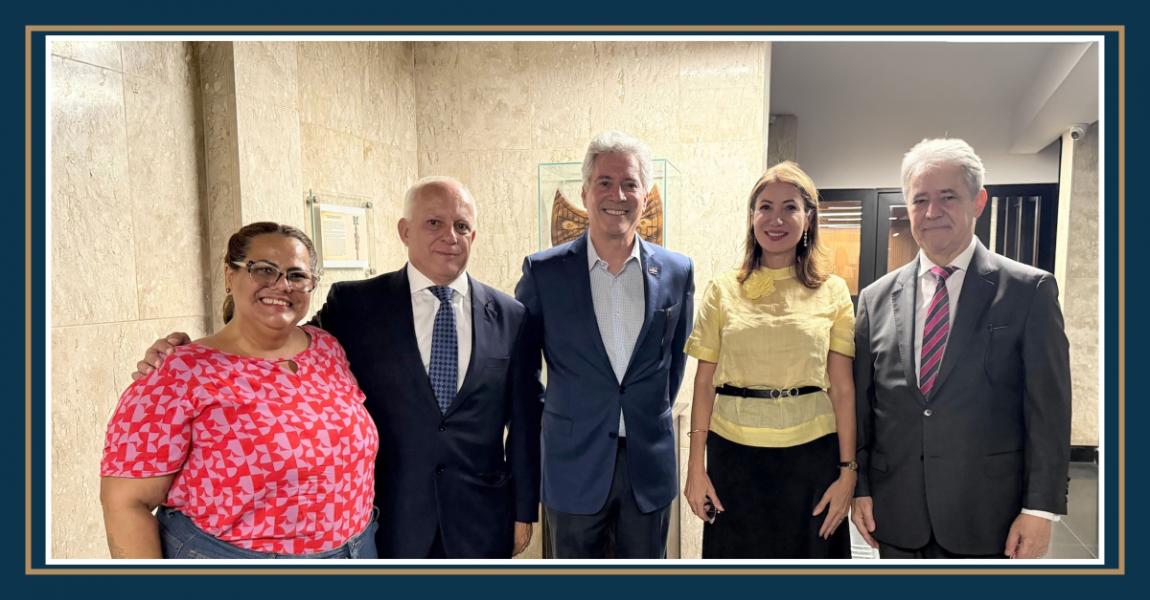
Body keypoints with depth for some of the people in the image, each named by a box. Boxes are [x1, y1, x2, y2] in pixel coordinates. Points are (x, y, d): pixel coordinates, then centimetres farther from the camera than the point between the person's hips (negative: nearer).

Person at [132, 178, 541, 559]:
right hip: (385, 522, -1)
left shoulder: (510, 316, -1)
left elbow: (523, 422, 2)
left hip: (480, 524, 1)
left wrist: (523, 511, 4)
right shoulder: (354, 303, -4)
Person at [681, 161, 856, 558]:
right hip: (734, 453, 0)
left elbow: (842, 388, 0)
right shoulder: (722, 290, 1)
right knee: (736, 557, 12)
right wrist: (695, 467, -3)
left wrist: (847, 471, -5)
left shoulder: (833, 292, 1)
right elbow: (704, 383, 0)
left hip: (810, 454, 0)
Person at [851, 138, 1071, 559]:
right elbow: (861, 405, 6)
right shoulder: (876, 299, 4)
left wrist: (1040, 508, -8)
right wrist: (860, 489, 4)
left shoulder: (1029, 291, -3)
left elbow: (1048, 408, -5)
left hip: (987, 517, -2)